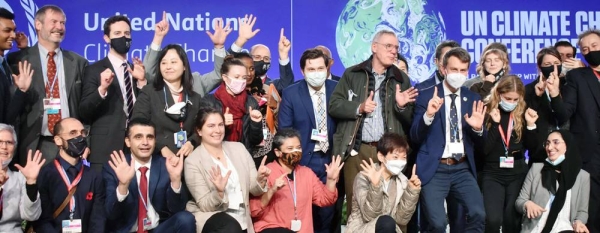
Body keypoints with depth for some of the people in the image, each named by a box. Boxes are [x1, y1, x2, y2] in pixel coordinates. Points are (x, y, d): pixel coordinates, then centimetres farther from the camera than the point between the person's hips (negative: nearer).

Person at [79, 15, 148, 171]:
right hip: (106, 149, -4)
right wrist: (102, 88, -23)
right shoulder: (94, 70, 0)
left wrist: (142, 81, -6)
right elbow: (83, 112, -7)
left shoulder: (137, 70, 14)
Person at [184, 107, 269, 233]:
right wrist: (219, 192, -27)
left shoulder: (239, 148, 6)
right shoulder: (192, 161, -6)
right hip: (210, 217, -4)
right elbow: (204, 205, -9)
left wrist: (260, 180, -14)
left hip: (242, 218, 5)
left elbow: (254, 190, 7)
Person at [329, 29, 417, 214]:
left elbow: (409, 121, 11)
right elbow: (333, 105, 3)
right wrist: (359, 107, -11)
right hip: (357, 150, -1)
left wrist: (401, 106, -10)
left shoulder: (402, 80, 12)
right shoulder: (352, 74, 7)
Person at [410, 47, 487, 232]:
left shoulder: (473, 99, 9)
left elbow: (479, 142, 12)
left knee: (478, 214, -15)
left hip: (463, 169, 3)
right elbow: (415, 137, -5)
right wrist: (428, 115, -22)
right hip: (434, 169, -3)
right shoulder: (426, 96, 0)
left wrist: (478, 128, -11)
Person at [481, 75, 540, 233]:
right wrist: (495, 123, -20)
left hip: (517, 174, 3)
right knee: (493, 220, -17)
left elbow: (532, 147, 4)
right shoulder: (487, 112, -6)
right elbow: (483, 149, -13)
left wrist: (531, 125, -10)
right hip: (492, 174, -3)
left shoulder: (523, 113, 3)